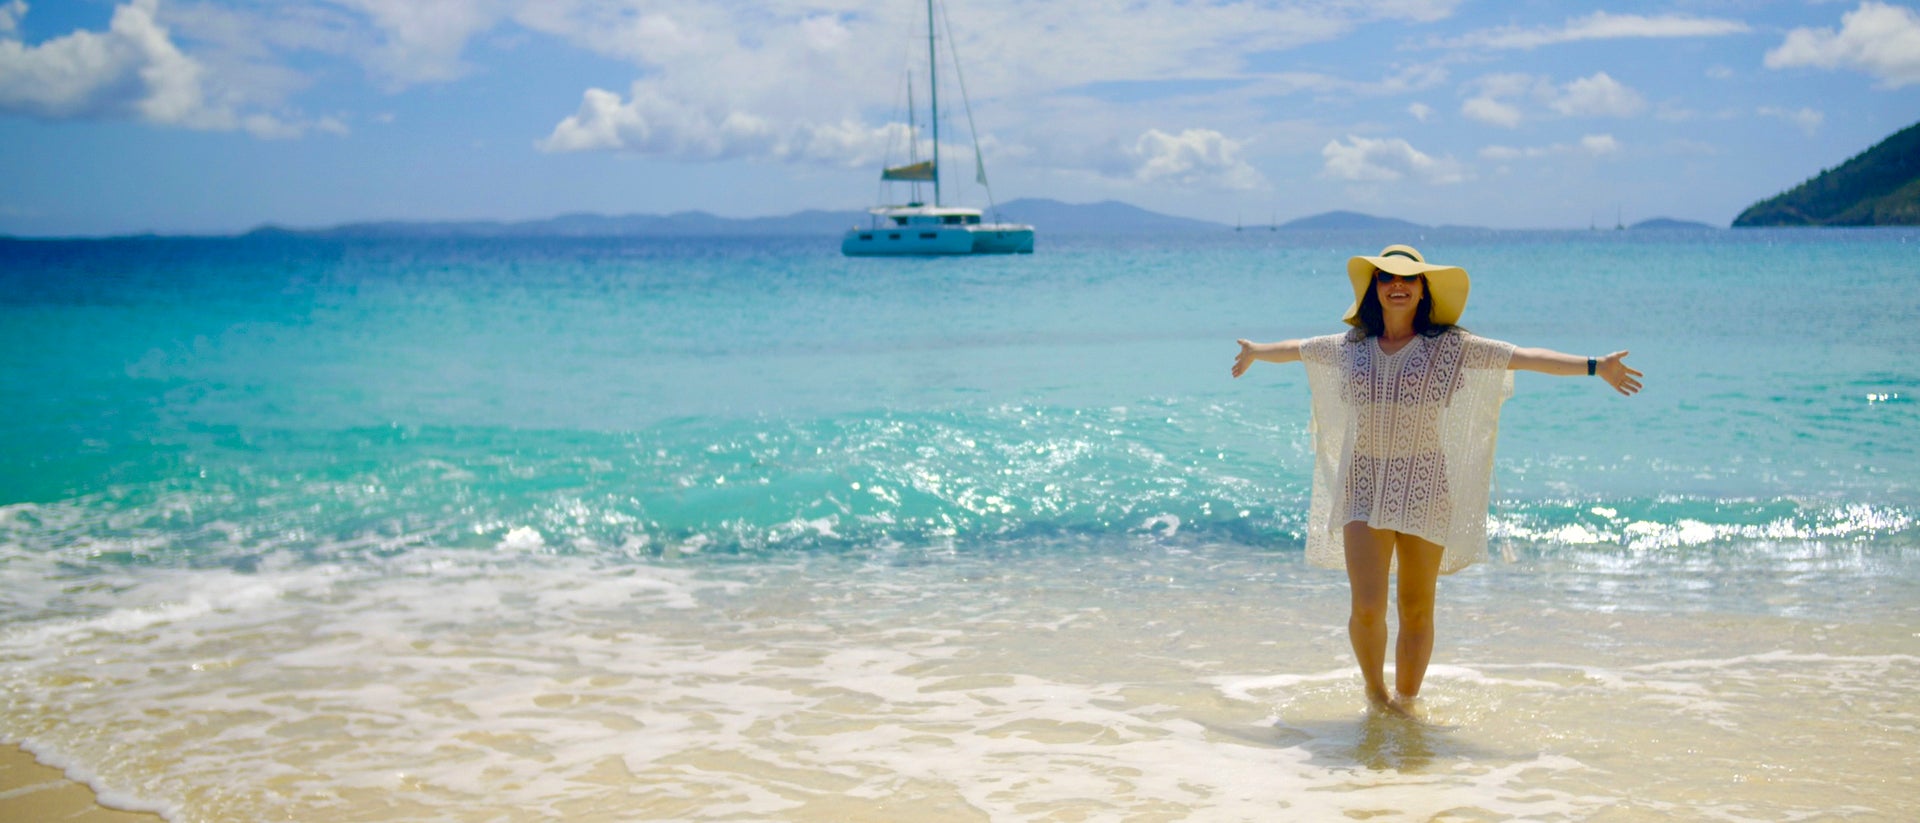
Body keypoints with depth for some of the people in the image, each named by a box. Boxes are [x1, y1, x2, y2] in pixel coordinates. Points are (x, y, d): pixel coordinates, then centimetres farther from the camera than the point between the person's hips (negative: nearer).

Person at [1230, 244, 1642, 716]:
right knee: (1367, 607, -8)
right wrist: (1255, 352, 45)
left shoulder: (1450, 346, 1)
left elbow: (1526, 357, -3)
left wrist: (1595, 367, -10)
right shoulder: (1350, 348, 10)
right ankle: (1374, 692, 17)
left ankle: (1405, 702, 21)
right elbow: (1295, 350, 28)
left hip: (1424, 489, -1)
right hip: (1364, 488, 1)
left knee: (1416, 609, 4)